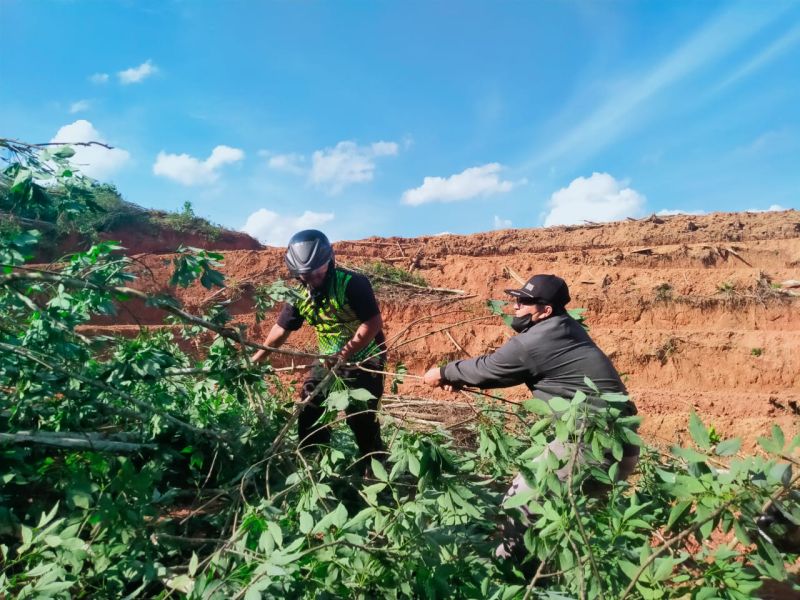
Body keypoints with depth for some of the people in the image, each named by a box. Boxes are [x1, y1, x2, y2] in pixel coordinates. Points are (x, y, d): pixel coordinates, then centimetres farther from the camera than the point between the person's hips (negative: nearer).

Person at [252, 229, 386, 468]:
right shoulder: (300, 295, -3)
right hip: (329, 361, 6)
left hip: (363, 361, -6)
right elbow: (282, 328, 9)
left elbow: (374, 323, -28)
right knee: (309, 413, 6)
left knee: (362, 421, -6)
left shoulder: (352, 283, -23)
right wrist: (257, 357, 11)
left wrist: (344, 354, -31)